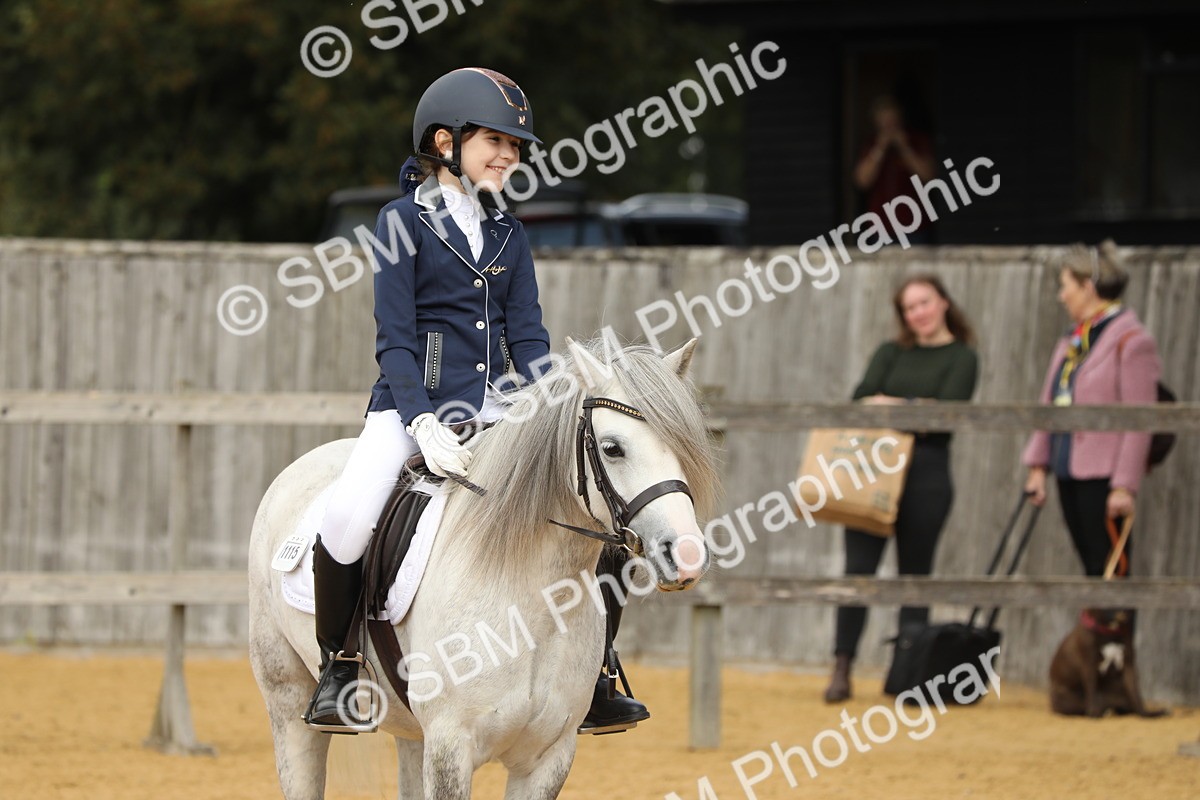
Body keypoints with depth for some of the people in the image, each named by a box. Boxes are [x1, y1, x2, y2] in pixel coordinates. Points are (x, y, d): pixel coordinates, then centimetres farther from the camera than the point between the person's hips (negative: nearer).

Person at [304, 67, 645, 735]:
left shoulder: (509, 238, 13)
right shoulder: (404, 222, -2)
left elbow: (528, 339, 8)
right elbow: (394, 340, -8)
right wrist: (425, 425, -21)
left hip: (493, 409, 5)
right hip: (411, 405, -5)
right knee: (349, 518, -29)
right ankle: (338, 666, -7)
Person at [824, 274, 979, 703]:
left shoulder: (960, 357, 6)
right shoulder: (891, 353, 15)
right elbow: (861, 398, 1)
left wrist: (890, 404, -9)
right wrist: (913, 411, -14)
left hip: (926, 470, -2)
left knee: (914, 573, 3)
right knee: (859, 567, -6)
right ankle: (842, 670, -7)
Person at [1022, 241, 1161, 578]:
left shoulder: (1131, 341, -11)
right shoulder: (1072, 340, 15)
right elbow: (1050, 406, 17)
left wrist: (1125, 486, -18)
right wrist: (1038, 464, 11)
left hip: (1103, 475, -8)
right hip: (1069, 474, 8)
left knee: (1109, 569, -7)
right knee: (1092, 569, 10)